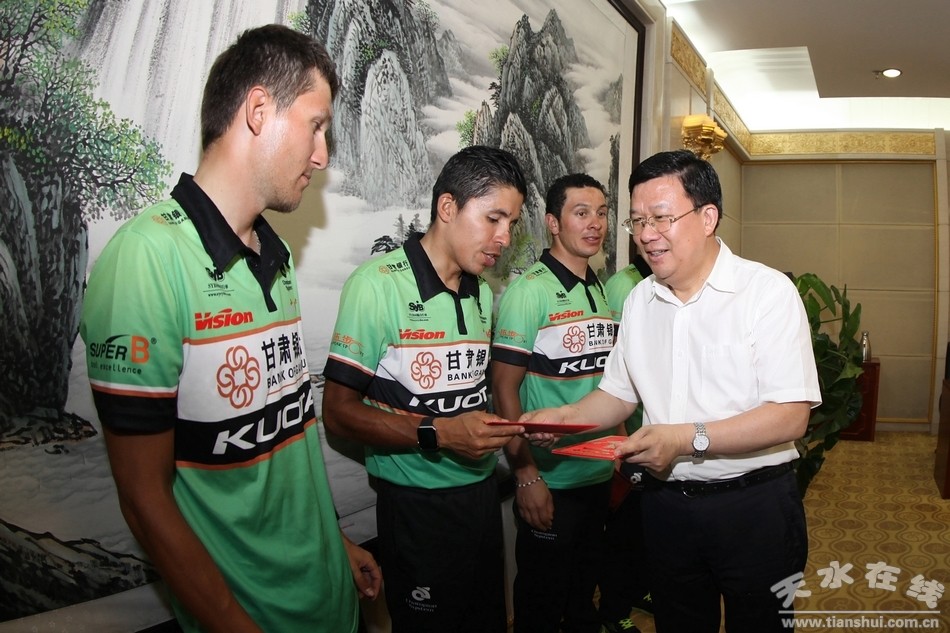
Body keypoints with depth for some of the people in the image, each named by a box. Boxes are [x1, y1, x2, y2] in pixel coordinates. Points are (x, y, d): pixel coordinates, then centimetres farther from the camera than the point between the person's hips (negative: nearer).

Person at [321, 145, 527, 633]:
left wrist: (515, 425, 2)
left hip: (482, 492, 7)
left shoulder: (483, 293, 9)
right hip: (418, 505, -7)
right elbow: (339, 412, -16)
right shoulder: (378, 284, -16)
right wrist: (437, 433, -25)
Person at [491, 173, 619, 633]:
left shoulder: (602, 292, 8)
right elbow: (504, 388, -16)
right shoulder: (528, 291, -14)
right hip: (550, 482, -7)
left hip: (599, 475, 7)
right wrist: (526, 476, -18)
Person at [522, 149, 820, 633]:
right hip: (666, 501, 5)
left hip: (754, 506, -5)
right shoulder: (638, 300, 6)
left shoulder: (768, 291, -13)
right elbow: (619, 393, 12)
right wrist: (563, 416, -6)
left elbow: (790, 416, -19)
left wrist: (687, 439, -26)